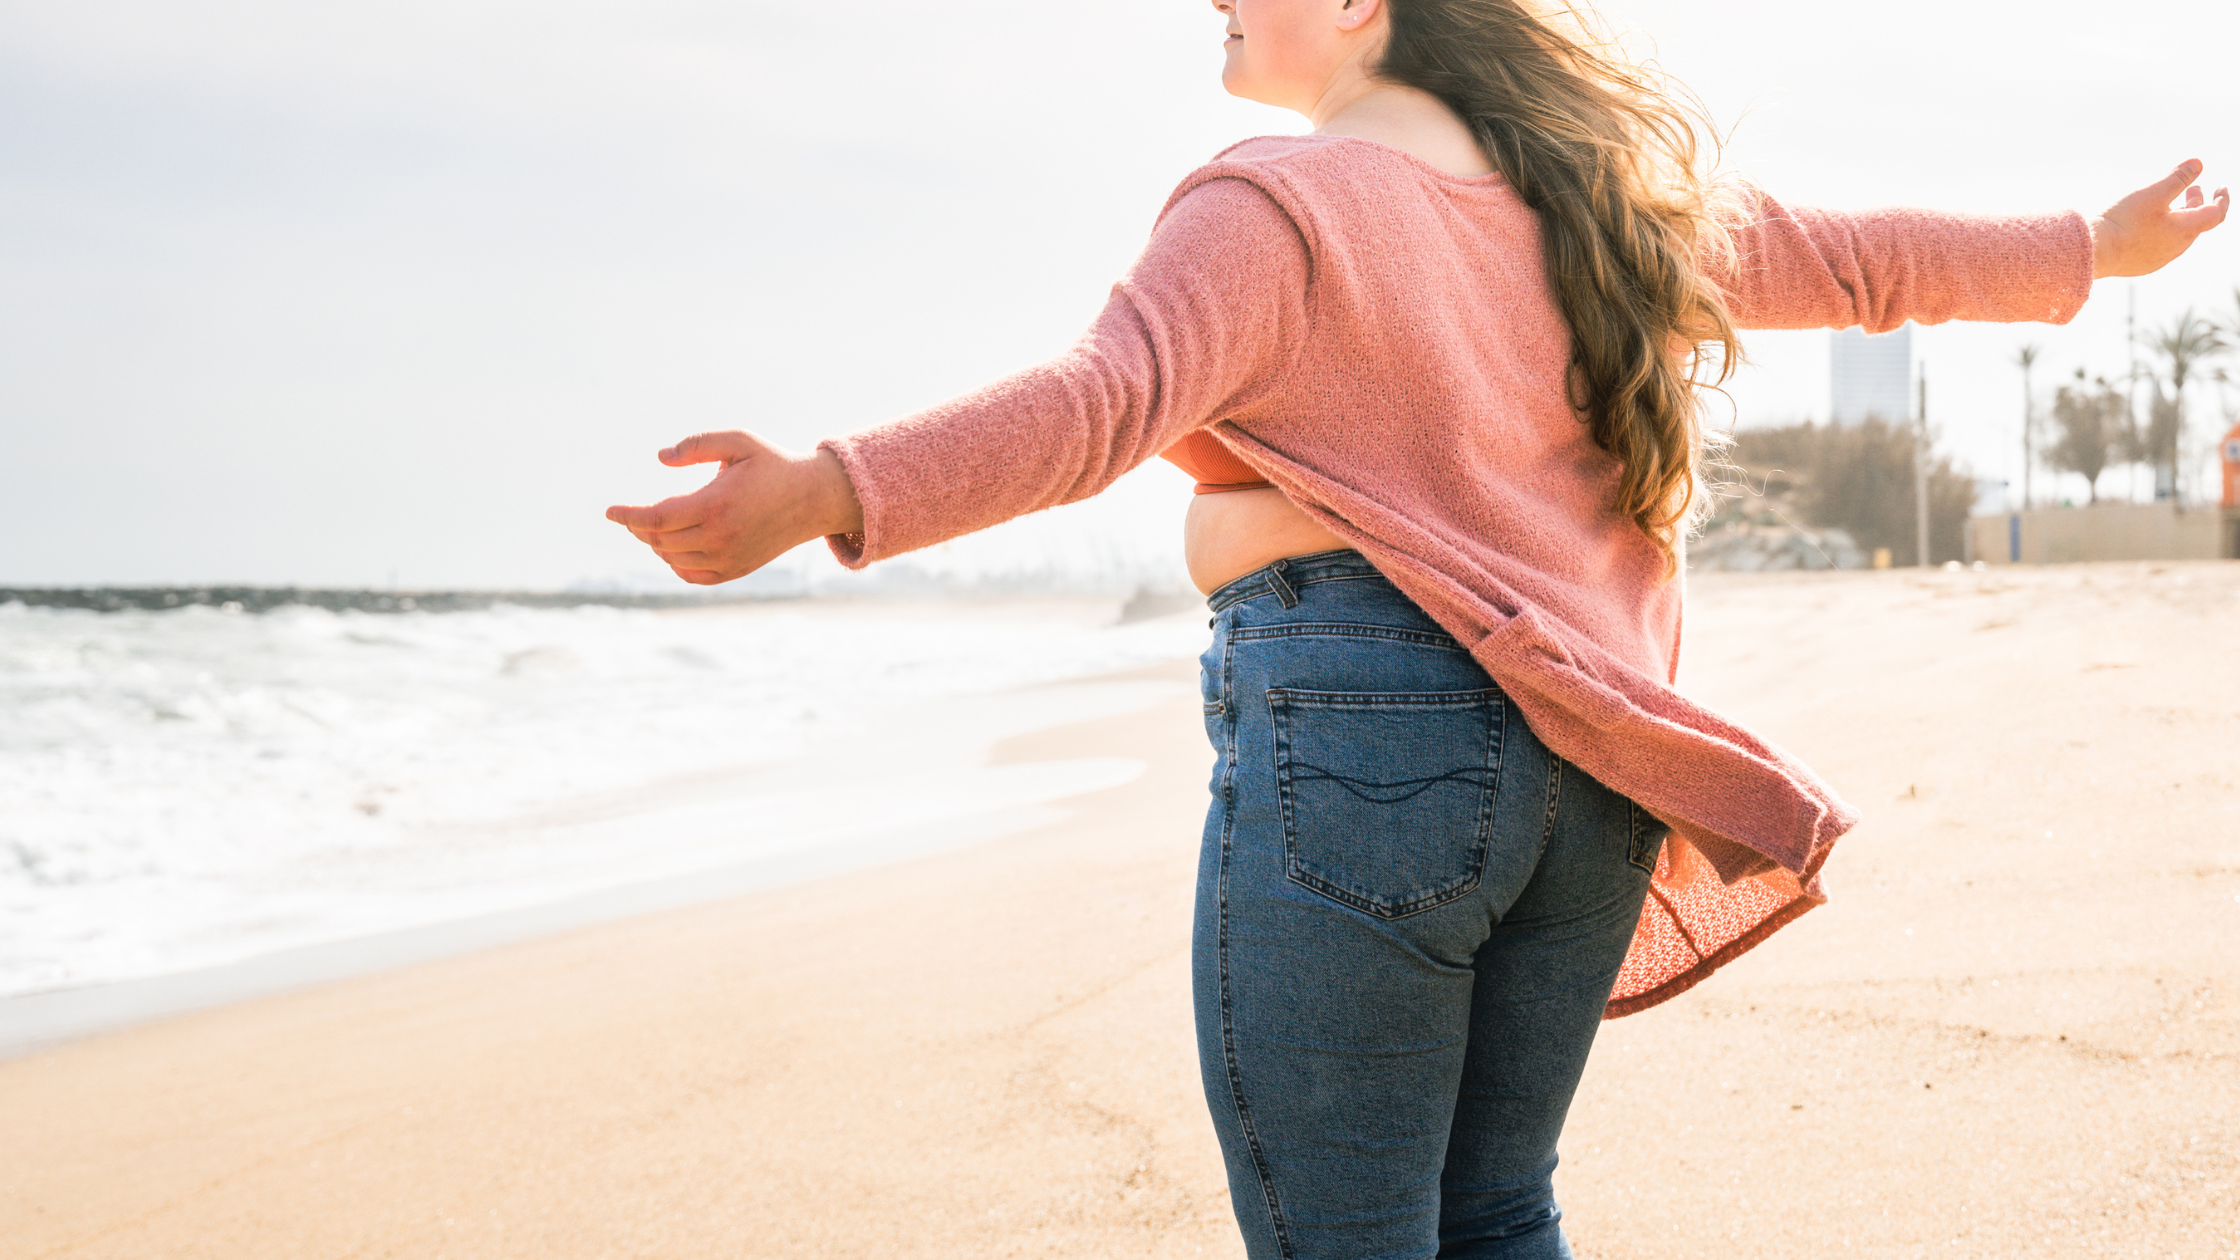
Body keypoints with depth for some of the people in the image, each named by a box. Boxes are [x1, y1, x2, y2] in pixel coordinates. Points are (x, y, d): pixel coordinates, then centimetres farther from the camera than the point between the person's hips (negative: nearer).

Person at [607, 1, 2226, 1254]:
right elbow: (1864, 259, 26)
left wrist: (822, 494, -37)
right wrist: (2096, 244, 43)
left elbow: (1104, 402, -24)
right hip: (1578, 762, 8)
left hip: (1350, 747, -8)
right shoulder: (1611, 196, 16)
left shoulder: (1282, 207, -7)